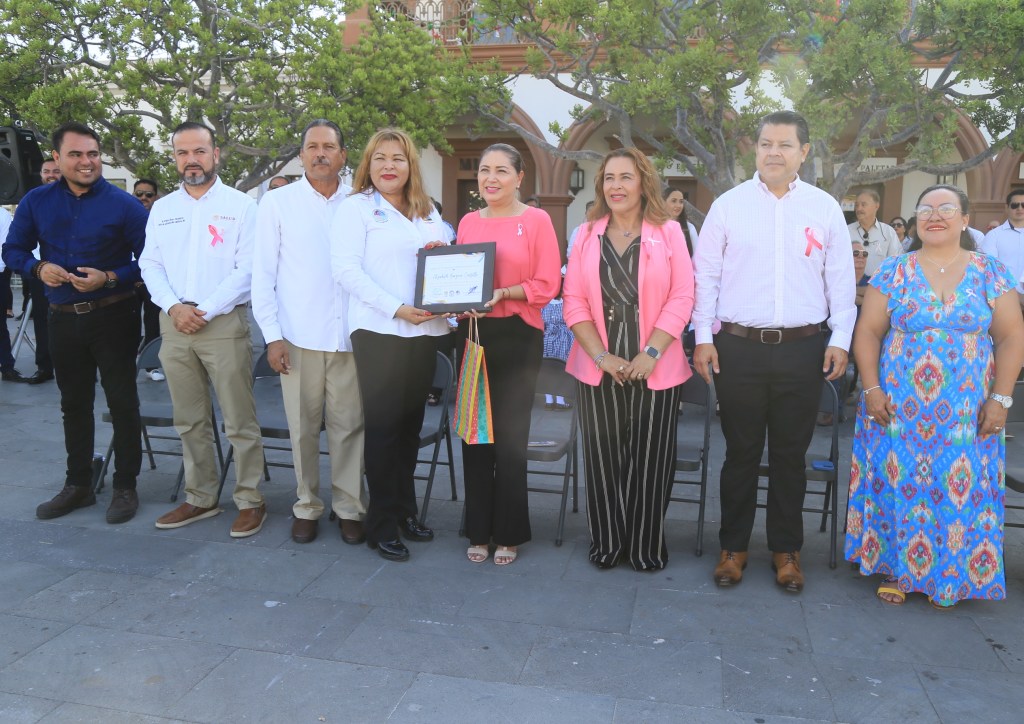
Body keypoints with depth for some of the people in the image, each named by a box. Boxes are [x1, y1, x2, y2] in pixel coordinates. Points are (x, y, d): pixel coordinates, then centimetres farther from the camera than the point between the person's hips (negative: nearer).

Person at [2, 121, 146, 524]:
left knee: (122, 403, 1)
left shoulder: (123, 203, -8)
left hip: (113, 316, -4)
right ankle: (78, 484, 28)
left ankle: (125, 487, 14)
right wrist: (38, 268, -9)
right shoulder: (36, 201, 3)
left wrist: (110, 278, -20)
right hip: (64, 319, 4)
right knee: (74, 404, 14)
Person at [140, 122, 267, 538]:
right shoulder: (161, 209, 13)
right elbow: (150, 265, 10)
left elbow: (248, 269, -8)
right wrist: (173, 307, -8)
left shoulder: (240, 205, -1)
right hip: (174, 323, 5)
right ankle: (200, 498, 24)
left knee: (239, 422, -2)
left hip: (224, 322, -5)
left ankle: (250, 500, 9)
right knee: (189, 421, 12)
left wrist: (205, 311, -13)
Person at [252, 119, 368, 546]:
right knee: (303, 426, 6)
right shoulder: (277, 204, 6)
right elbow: (263, 273, 4)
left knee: (349, 425, 3)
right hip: (298, 335, 0)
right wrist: (272, 334, -2)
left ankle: (350, 507, 16)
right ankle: (307, 506, 21)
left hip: (349, 335, 0)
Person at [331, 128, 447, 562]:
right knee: (383, 426, -1)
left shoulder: (428, 213, 18)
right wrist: (398, 309, -18)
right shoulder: (356, 207, 0)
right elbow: (346, 270, -10)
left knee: (410, 424, 12)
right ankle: (382, 524, 10)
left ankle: (405, 510, 24)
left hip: (425, 331, 6)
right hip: (379, 331, -5)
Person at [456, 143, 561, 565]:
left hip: (517, 337, -4)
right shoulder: (468, 222, 11)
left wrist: (503, 293, -20)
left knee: (510, 436, 2)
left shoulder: (536, 220, -2)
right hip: (472, 334, 4)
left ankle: (508, 533, 17)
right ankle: (478, 530, 21)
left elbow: (547, 285, -8)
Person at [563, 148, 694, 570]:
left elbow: (681, 298, -3)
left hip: (655, 369, -1)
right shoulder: (588, 234, 8)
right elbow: (574, 300, 3)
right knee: (602, 459, 6)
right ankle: (606, 544, 22)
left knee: (650, 460, 4)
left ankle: (646, 547, 20)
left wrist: (651, 353, -13)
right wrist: (601, 355, -8)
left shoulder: (668, 232, 3)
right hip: (599, 367, 2)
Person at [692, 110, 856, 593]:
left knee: (790, 454, 11)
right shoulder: (728, 205, 2)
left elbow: (840, 279, 8)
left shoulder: (825, 208, 6)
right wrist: (703, 337, -3)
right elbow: (706, 275, 2)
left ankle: (786, 549, 26)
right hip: (739, 348, -1)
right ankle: (733, 546, 22)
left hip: (801, 349, 1)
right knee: (741, 452, 8)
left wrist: (841, 339, 2)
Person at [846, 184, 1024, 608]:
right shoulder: (894, 272, 3)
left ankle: (949, 575, 22)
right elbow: (867, 331, 1)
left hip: (966, 414, 1)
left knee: (960, 489, 3)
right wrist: (871, 389, -9)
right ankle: (895, 569, 18)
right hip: (898, 409, 0)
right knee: (898, 483, 2)